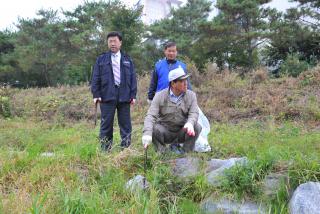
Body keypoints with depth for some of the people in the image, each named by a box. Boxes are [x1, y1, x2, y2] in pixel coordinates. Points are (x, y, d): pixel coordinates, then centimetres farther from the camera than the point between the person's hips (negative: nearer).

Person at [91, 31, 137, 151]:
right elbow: (95, 78, 6)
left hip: (124, 96, 1)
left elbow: (133, 78, 10)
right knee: (106, 123, 2)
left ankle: (126, 148, 13)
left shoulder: (127, 60, 13)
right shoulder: (101, 59, 10)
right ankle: (105, 149, 9)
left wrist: (133, 95, 2)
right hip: (107, 96, -1)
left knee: (125, 123, 5)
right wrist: (96, 94, -3)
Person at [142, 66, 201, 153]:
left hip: (182, 132, 1)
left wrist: (190, 123, -42)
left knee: (196, 127, -25)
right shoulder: (160, 96, -10)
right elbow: (151, 115, -21)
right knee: (155, 129, -31)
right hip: (165, 132, -1)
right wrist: (147, 133, -40)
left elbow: (194, 113, -16)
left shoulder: (191, 95, -4)